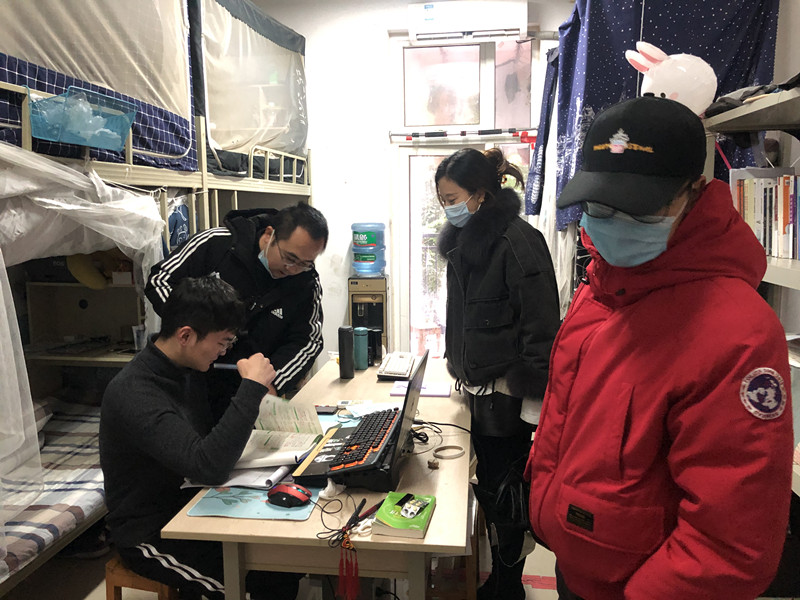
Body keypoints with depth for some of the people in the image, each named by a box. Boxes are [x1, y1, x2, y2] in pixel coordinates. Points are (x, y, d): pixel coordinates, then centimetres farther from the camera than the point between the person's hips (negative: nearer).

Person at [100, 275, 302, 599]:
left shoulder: (187, 368, 1)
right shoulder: (133, 393, -26)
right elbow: (209, 467, -36)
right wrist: (252, 387, -30)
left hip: (188, 505, 8)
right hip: (150, 534, -8)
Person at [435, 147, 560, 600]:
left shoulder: (517, 240, -17)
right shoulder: (463, 240, 11)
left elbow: (540, 325, -20)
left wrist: (532, 393, -21)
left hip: (507, 391, -8)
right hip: (479, 388, 9)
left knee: (504, 493, 4)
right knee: (488, 487, 18)